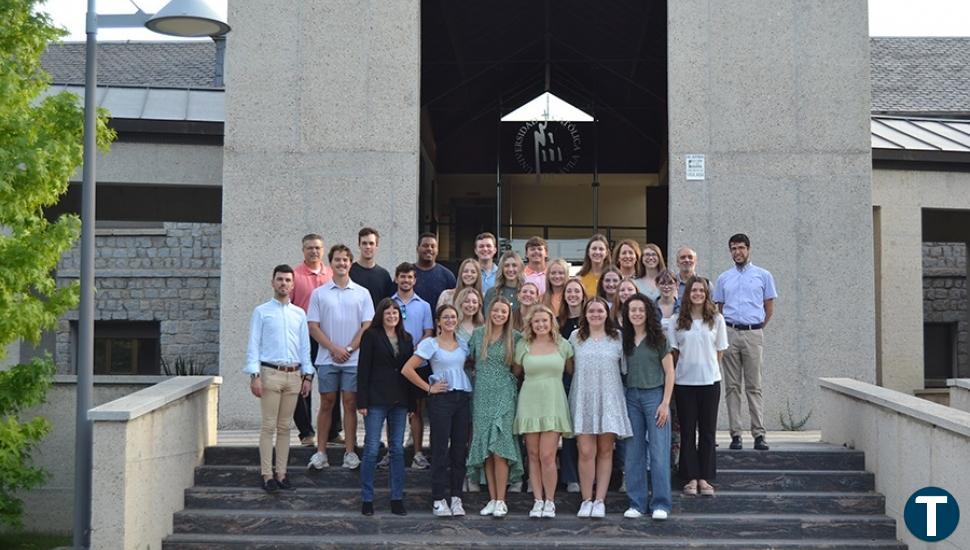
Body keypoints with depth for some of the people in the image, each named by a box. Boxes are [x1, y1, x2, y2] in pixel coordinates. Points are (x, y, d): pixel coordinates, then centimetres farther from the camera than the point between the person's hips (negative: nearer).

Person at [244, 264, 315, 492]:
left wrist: (307, 374, 7)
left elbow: (305, 346, 14)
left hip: (294, 374, 4)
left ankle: (281, 474, 12)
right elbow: (253, 345, -2)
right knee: (268, 426, -4)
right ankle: (267, 475, -1)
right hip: (270, 373, -4)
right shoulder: (261, 311, 2)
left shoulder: (299, 314, 13)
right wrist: (254, 375, -10)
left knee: (284, 427, 8)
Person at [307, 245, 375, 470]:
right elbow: (313, 326, 1)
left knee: (350, 404, 2)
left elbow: (367, 326, 2)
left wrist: (349, 349, -8)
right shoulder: (319, 293, 5)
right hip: (326, 359, 0)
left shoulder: (362, 293, 6)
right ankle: (321, 451, 8)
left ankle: (350, 452, 7)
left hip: (354, 359, 0)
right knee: (326, 404, 3)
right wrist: (334, 349, -9)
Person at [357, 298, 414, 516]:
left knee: (397, 450, 7)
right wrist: (362, 401, -11)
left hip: (399, 401, 4)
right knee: (372, 449, -2)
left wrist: (411, 401, 7)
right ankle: (367, 500, 6)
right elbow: (363, 369, -5)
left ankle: (397, 499, 12)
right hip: (376, 400, -4)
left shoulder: (406, 338, 12)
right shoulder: (371, 335, -2)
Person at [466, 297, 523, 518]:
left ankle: (501, 501, -5)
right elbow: (469, 359, 17)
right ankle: (492, 499, 11)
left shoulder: (515, 337, 2)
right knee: (485, 449, 4)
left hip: (504, 395, -3)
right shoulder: (478, 334, 8)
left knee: (499, 448, -10)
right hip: (481, 395, 3)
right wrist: (479, 373, 7)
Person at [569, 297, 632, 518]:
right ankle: (586, 500, 3)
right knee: (586, 452, -6)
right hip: (583, 400, 0)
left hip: (609, 400, 0)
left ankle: (600, 500, 9)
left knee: (605, 451, 3)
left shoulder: (617, 337, 6)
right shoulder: (575, 337, 7)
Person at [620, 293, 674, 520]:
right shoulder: (625, 339, 9)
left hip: (654, 395, -4)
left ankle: (660, 504, 3)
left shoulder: (658, 338, -2)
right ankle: (636, 503, 12)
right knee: (633, 453, 5)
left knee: (659, 452, -3)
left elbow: (669, 373, -2)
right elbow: (622, 371, 12)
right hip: (631, 397, 4)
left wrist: (665, 403, -9)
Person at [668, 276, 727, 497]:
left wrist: (709, 368, 3)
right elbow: (674, 351, 5)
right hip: (684, 381, 0)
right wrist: (673, 373, 0)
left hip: (710, 380, 0)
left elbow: (719, 350, 7)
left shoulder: (716, 319, 2)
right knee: (687, 431, 4)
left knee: (708, 431, 4)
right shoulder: (678, 320, 2)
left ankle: (705, 478, 11)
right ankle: (691, 478, 10)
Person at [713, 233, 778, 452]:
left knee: (754, 386, -5)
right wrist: (724, 332, 8)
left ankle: (759, 434, -5)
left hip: (753, 335, -2)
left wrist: (756, 327, 7)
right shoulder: (723, 278, 13)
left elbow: (769, 307, 10)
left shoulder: (763, 276, 7)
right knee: (732, 387, 2)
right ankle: (735, 434, 4)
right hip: (730, 334, 2)